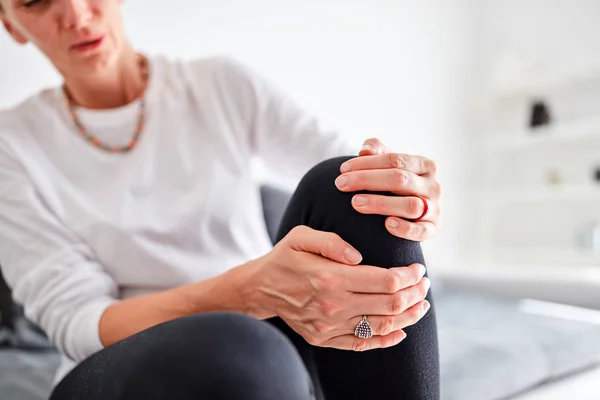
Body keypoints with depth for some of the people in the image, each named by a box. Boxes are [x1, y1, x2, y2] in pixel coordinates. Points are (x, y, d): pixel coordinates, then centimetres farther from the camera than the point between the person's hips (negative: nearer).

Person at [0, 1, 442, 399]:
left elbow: (362, 173, -3)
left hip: (265, 357, 3)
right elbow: (76, 323, -12)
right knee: (231, 354, -39)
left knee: (351, 192, -25)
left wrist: (414, 194, -29)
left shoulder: (224, 85, 2)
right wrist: (253, 291, -31)